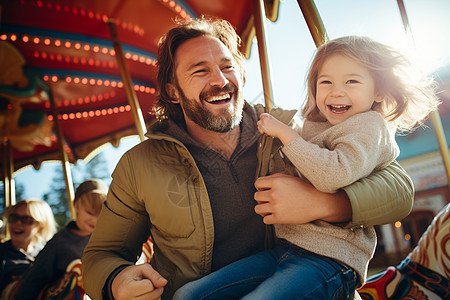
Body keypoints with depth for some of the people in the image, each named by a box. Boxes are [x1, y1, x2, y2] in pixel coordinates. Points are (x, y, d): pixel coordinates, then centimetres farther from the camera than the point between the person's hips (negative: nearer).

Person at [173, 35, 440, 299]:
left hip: (329, 259, -7)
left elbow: (335, 175, -23)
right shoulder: (317, 127, 19)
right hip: (285, 249, 8)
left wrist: (284, 132, -13)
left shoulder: (370, 126, -4)